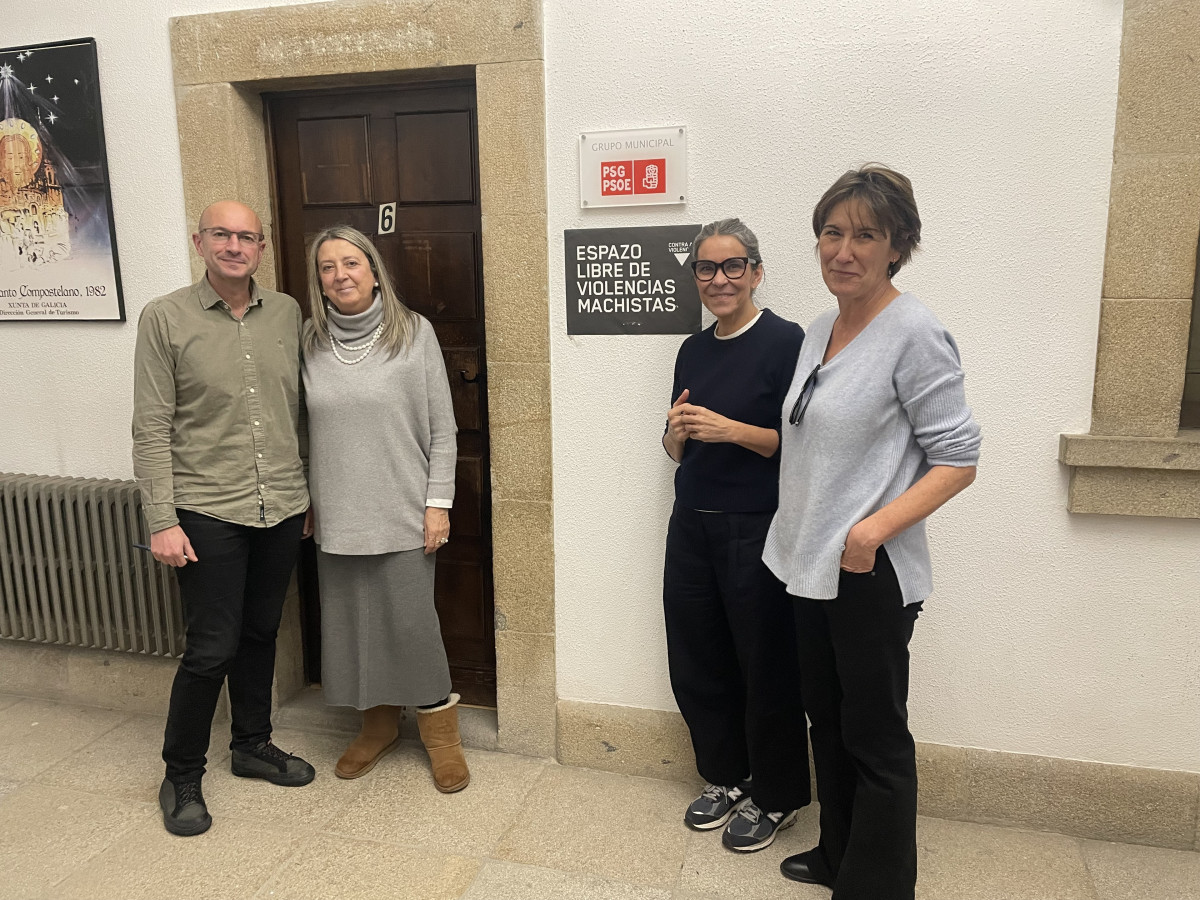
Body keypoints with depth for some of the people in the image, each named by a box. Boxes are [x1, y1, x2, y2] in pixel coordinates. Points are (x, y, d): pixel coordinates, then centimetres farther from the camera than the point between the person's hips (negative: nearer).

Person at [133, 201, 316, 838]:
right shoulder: (165, 318, -5)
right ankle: (181, 777, 22)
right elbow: (152, 427, -7)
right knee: (211, 649, 0)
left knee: (261, 633, 17)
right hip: (208, 514, -4)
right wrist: (162, 521, -11)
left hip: (281, 509, 4)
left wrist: (307, 493, 13)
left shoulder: (287, 314, 6)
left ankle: (253, 745, 37)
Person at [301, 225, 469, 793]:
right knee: (351, 623, 12)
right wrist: (304, 501, 10)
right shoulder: (310, 341, 4)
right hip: (336, 517, 4)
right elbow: (305, 429, 10)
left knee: (410, 622, 1)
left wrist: (438, 502, -7)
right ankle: (379, 722, 34)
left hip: (403, 514, -3)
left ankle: (439, 729, 24)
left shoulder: (414, 332, -5)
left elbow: (442, 426, -4)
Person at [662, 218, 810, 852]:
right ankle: (724, 778, 36)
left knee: (765, 666, 5)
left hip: (757, 531, -6)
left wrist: (732, 429, -22)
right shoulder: (693, 351, 11)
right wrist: (676, 433, -4)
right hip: (692, 524, 7)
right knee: (694, 661, 14)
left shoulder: (785, 341, -8)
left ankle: (776, 797, 28)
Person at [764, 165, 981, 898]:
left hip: (872, 574, -8)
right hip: (812, 564, 8)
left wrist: (875, 528, -27)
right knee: (827, 720, 21)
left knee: (875, 739, 7)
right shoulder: (821, 331, 9)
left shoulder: (915, 334, -15)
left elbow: (957, 460, -16)